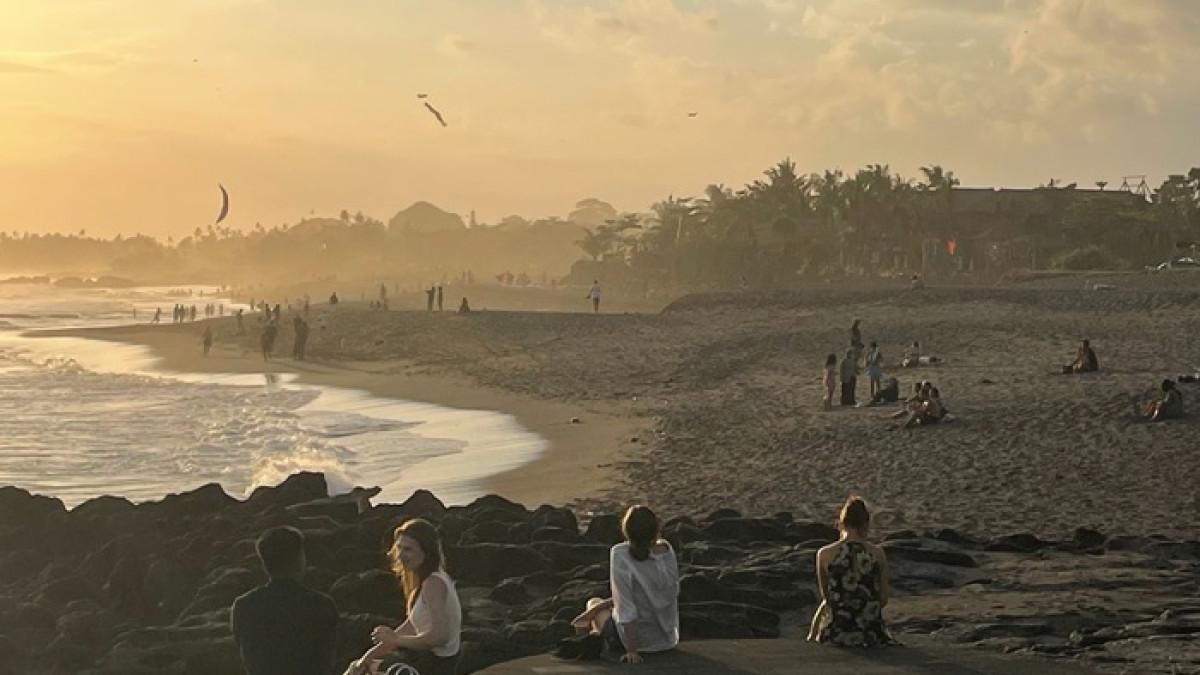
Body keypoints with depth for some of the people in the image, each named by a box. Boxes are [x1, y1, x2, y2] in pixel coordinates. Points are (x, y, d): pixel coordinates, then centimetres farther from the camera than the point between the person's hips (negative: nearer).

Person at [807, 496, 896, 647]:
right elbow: (883, 600, 3)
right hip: (870, 634, 1)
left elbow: (826, 597, 5)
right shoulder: (878, 554, -5)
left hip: (835, 635, -1)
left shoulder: (825, 554, -8)